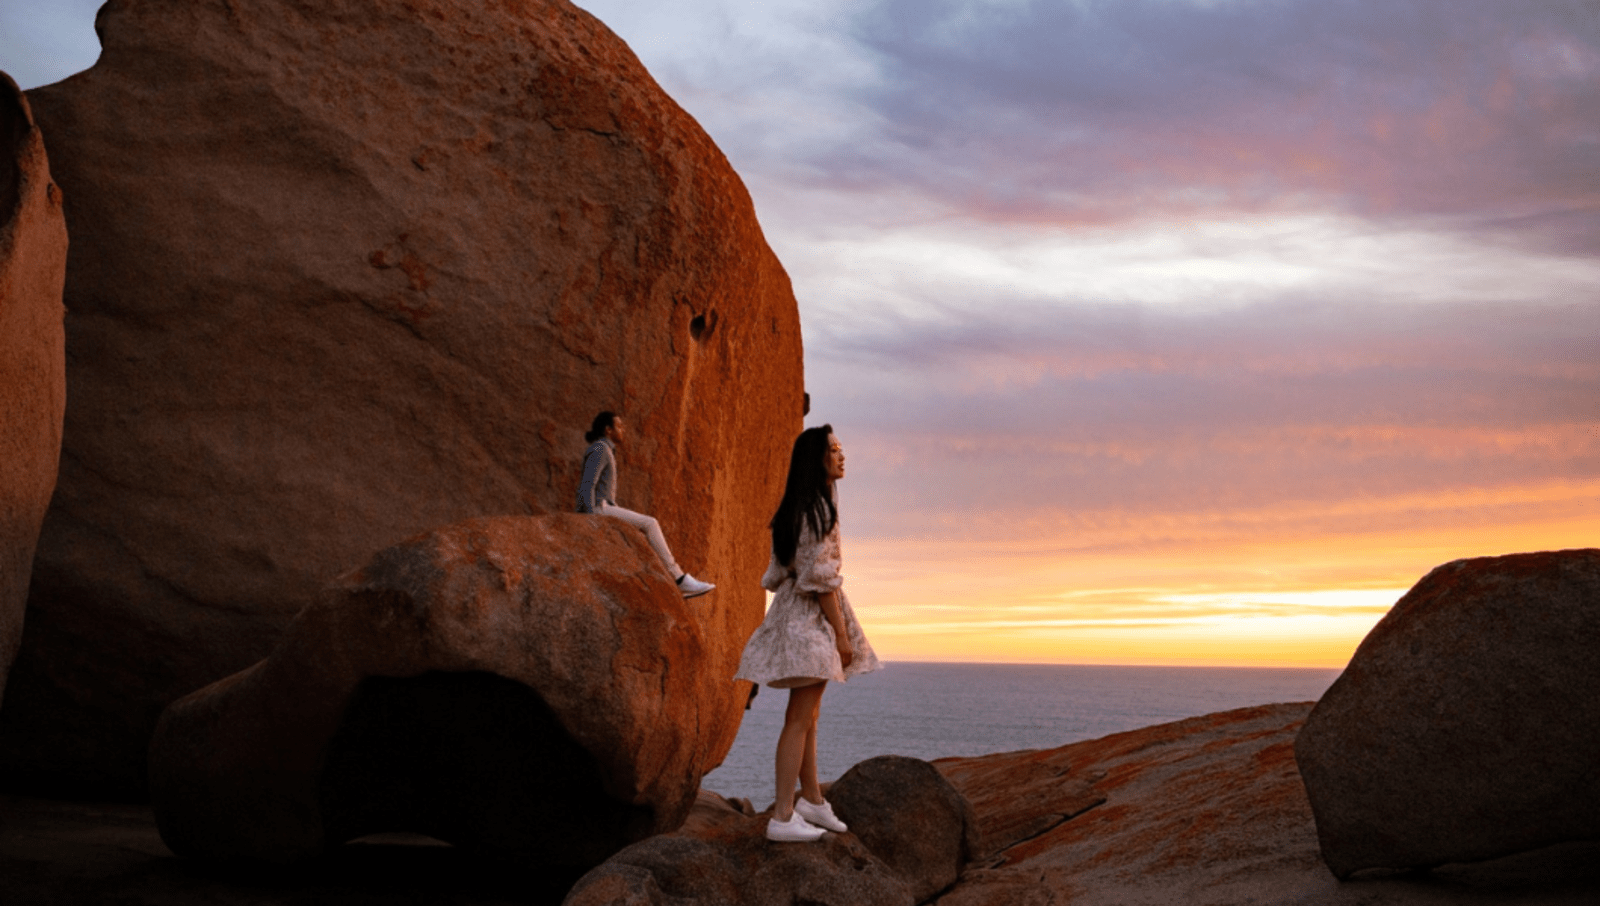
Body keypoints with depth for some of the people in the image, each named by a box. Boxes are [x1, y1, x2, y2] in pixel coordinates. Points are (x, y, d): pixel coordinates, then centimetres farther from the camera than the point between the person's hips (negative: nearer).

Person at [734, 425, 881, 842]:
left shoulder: (800, 507, 15)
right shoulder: (819, 507, -15)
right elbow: (820, 577, -19)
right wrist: (841, 632, -16)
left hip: (797, 615, 10)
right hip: (812, 616, -10)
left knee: (807, 716, 16)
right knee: (801, 718, -10)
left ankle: (812, 800, 26)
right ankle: (782, 816, -9)